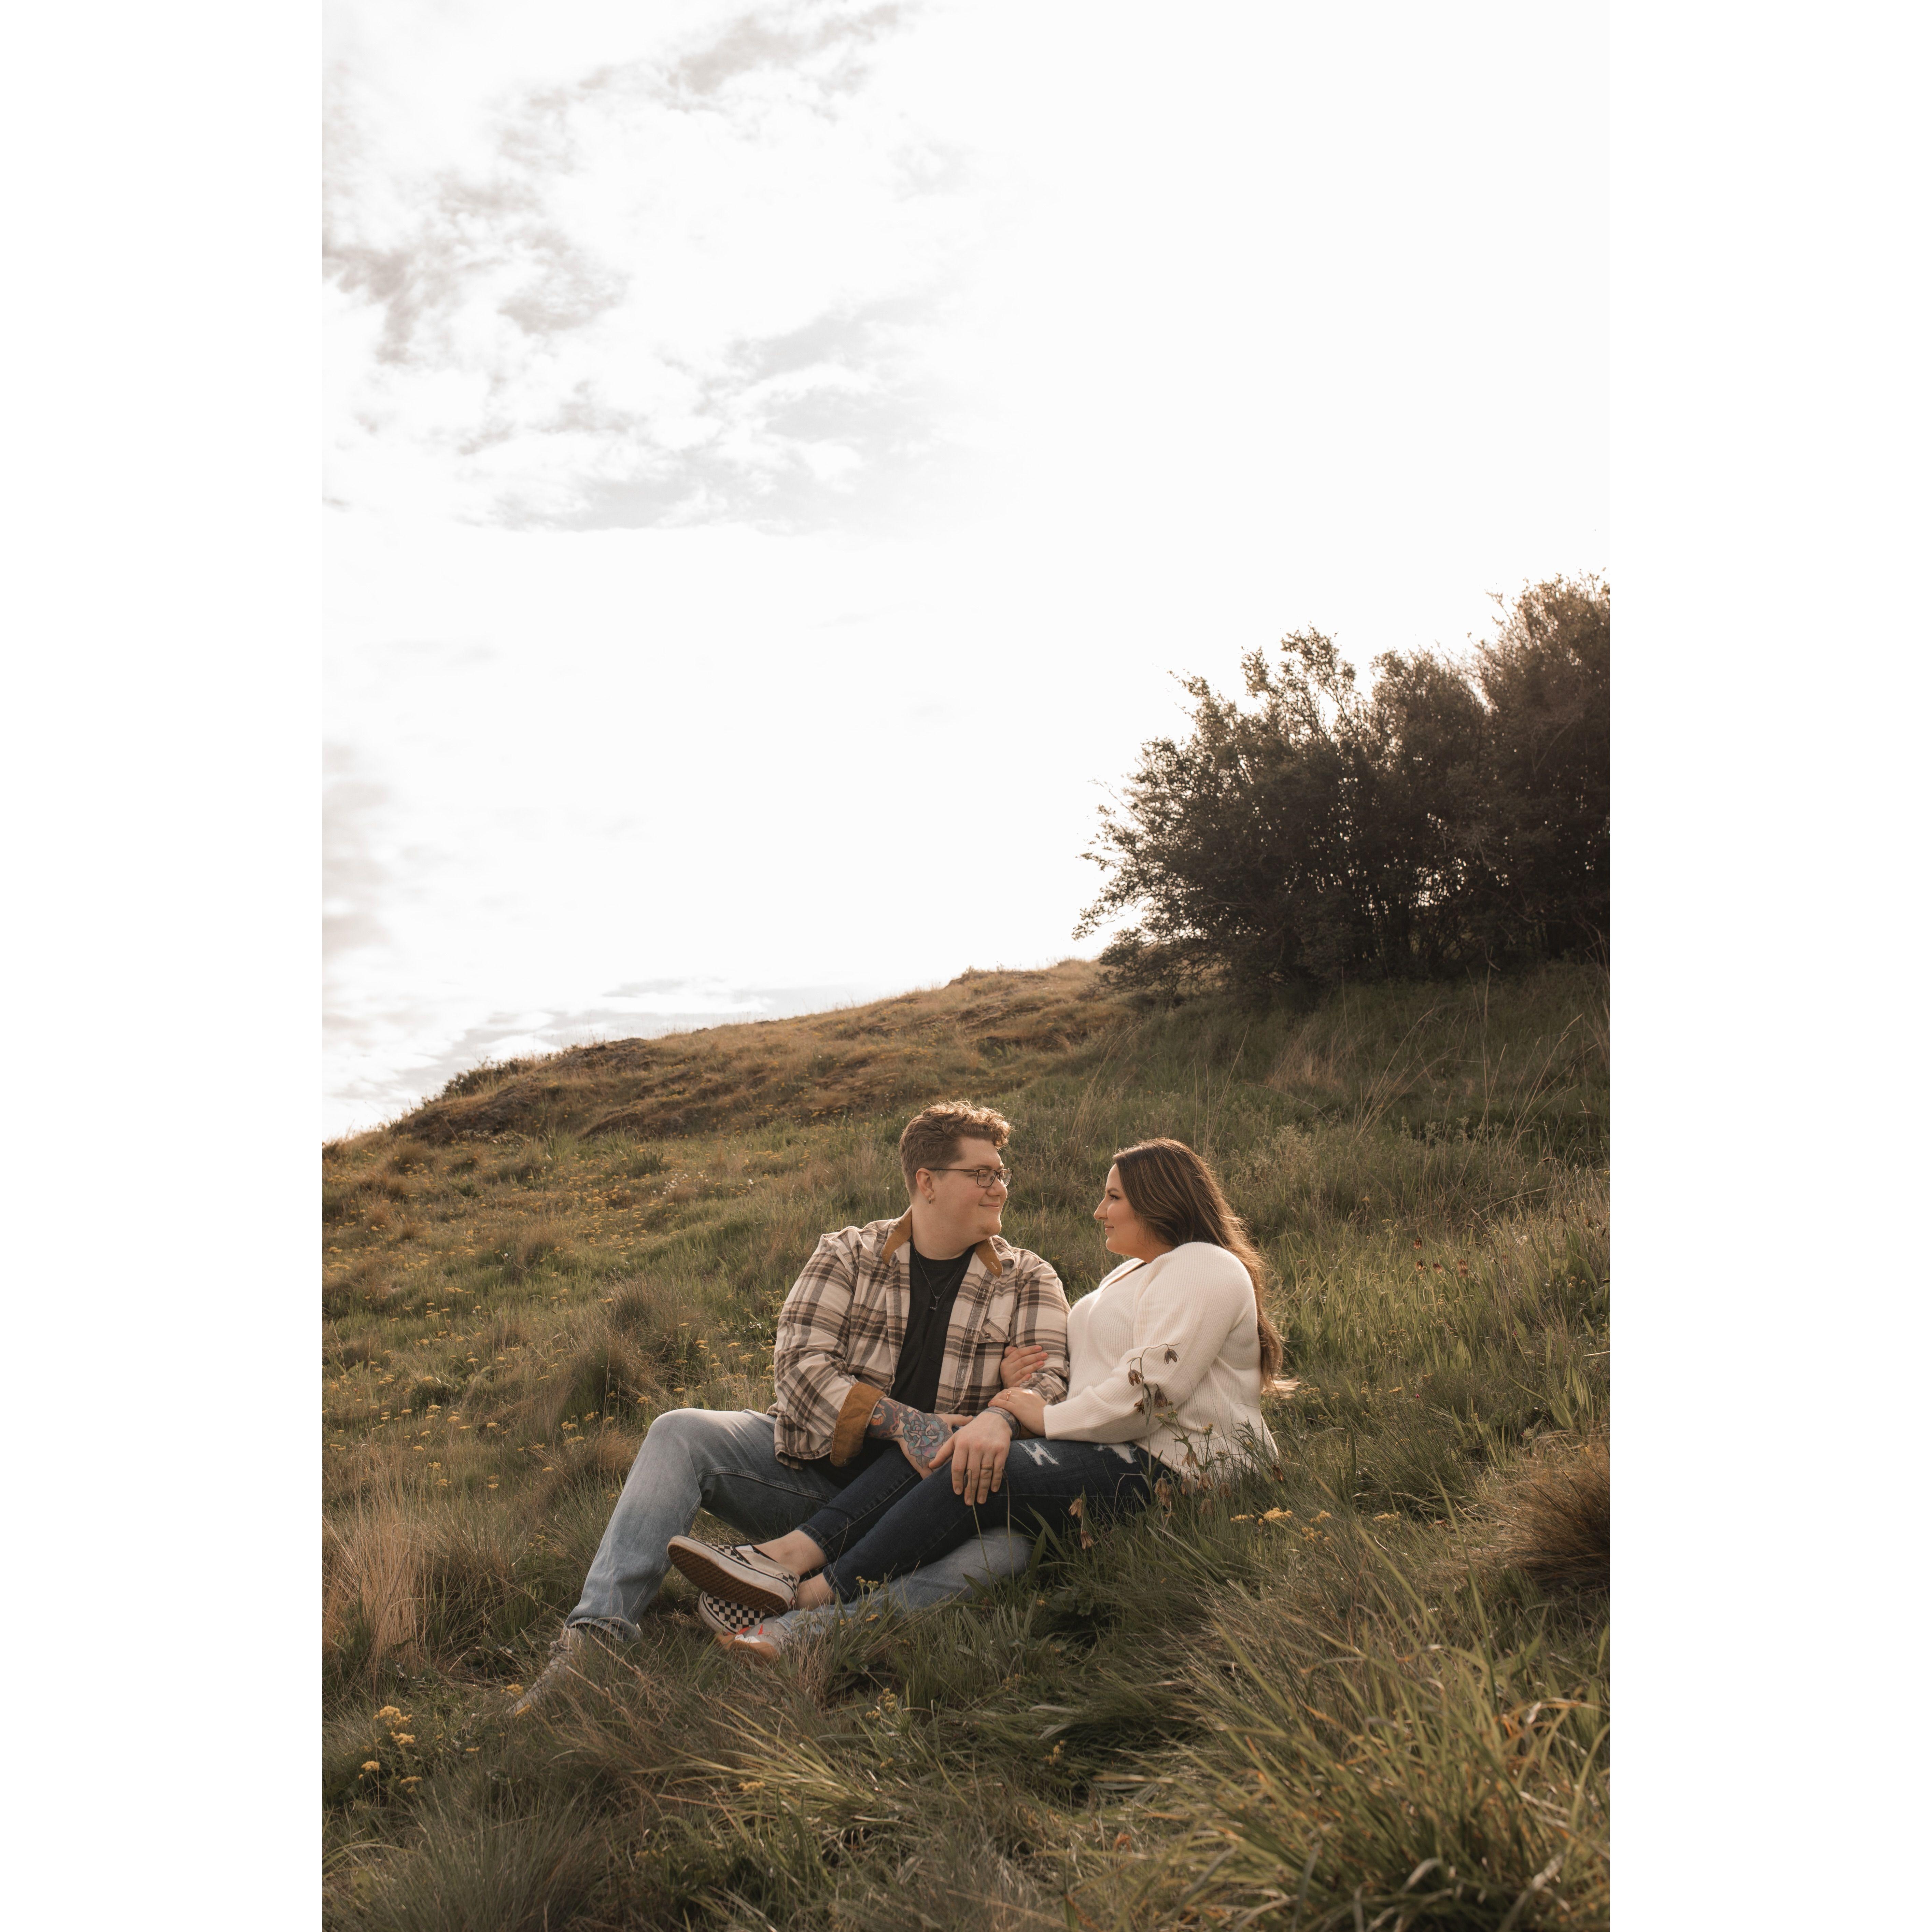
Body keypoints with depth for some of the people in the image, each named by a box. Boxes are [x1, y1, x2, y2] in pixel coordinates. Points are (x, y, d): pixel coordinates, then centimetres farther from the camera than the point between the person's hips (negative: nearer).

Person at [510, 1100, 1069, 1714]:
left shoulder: (1029, 1283, 6)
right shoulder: (847, 1255, 3)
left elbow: (1048, 1383, -7)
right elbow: (799, 1365, -9)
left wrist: (1001, 1415, -32)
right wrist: (900, 1419, -23)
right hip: (814, 1465, 1)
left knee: (1005, 1548, -33)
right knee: (679, 1433, -19)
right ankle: (596, 1635, -27)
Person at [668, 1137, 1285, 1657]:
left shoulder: (1205, 1270, -6)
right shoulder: (1131, 1274, 27)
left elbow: (1153, 1389, -19)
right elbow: (1081, 1370, 19)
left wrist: (1049, 1418, -10)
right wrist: (994, 1422, 4)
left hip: (1171, 1466, -9)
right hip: (1109, 1448, 9)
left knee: (976, 1474, -28)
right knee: (934, 1442, -9)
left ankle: (813, 1604, -27)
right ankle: (789, 1557, -24)